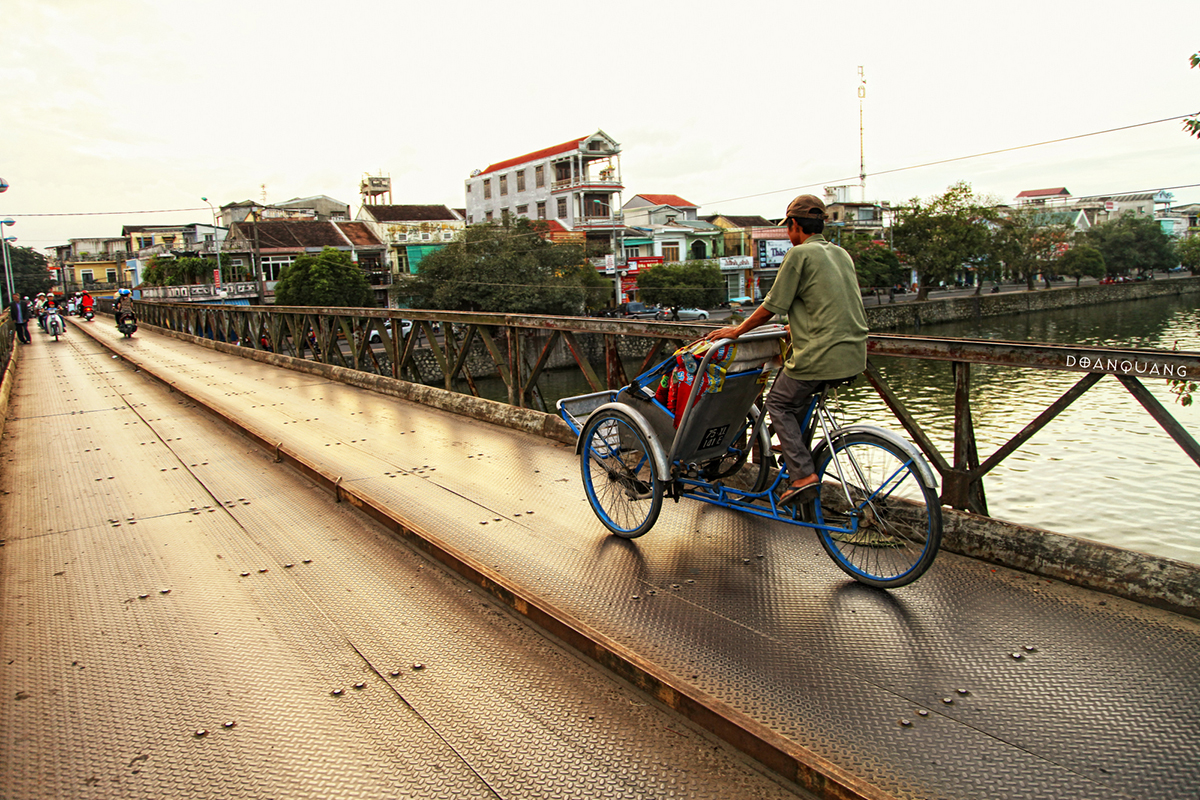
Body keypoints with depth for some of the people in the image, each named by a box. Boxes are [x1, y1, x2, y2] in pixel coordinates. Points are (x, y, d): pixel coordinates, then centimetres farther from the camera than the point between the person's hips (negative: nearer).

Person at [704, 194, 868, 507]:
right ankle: (795, 448, 28)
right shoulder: (841, 254, 17)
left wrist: (737, 330, 6)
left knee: (779, 404, 7)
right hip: (854, 353, 8)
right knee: (793, 387, 28)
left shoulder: (800, 254, -7)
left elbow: (771, 306, -6)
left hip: (822, 354, -8)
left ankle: (804, 475, -3)